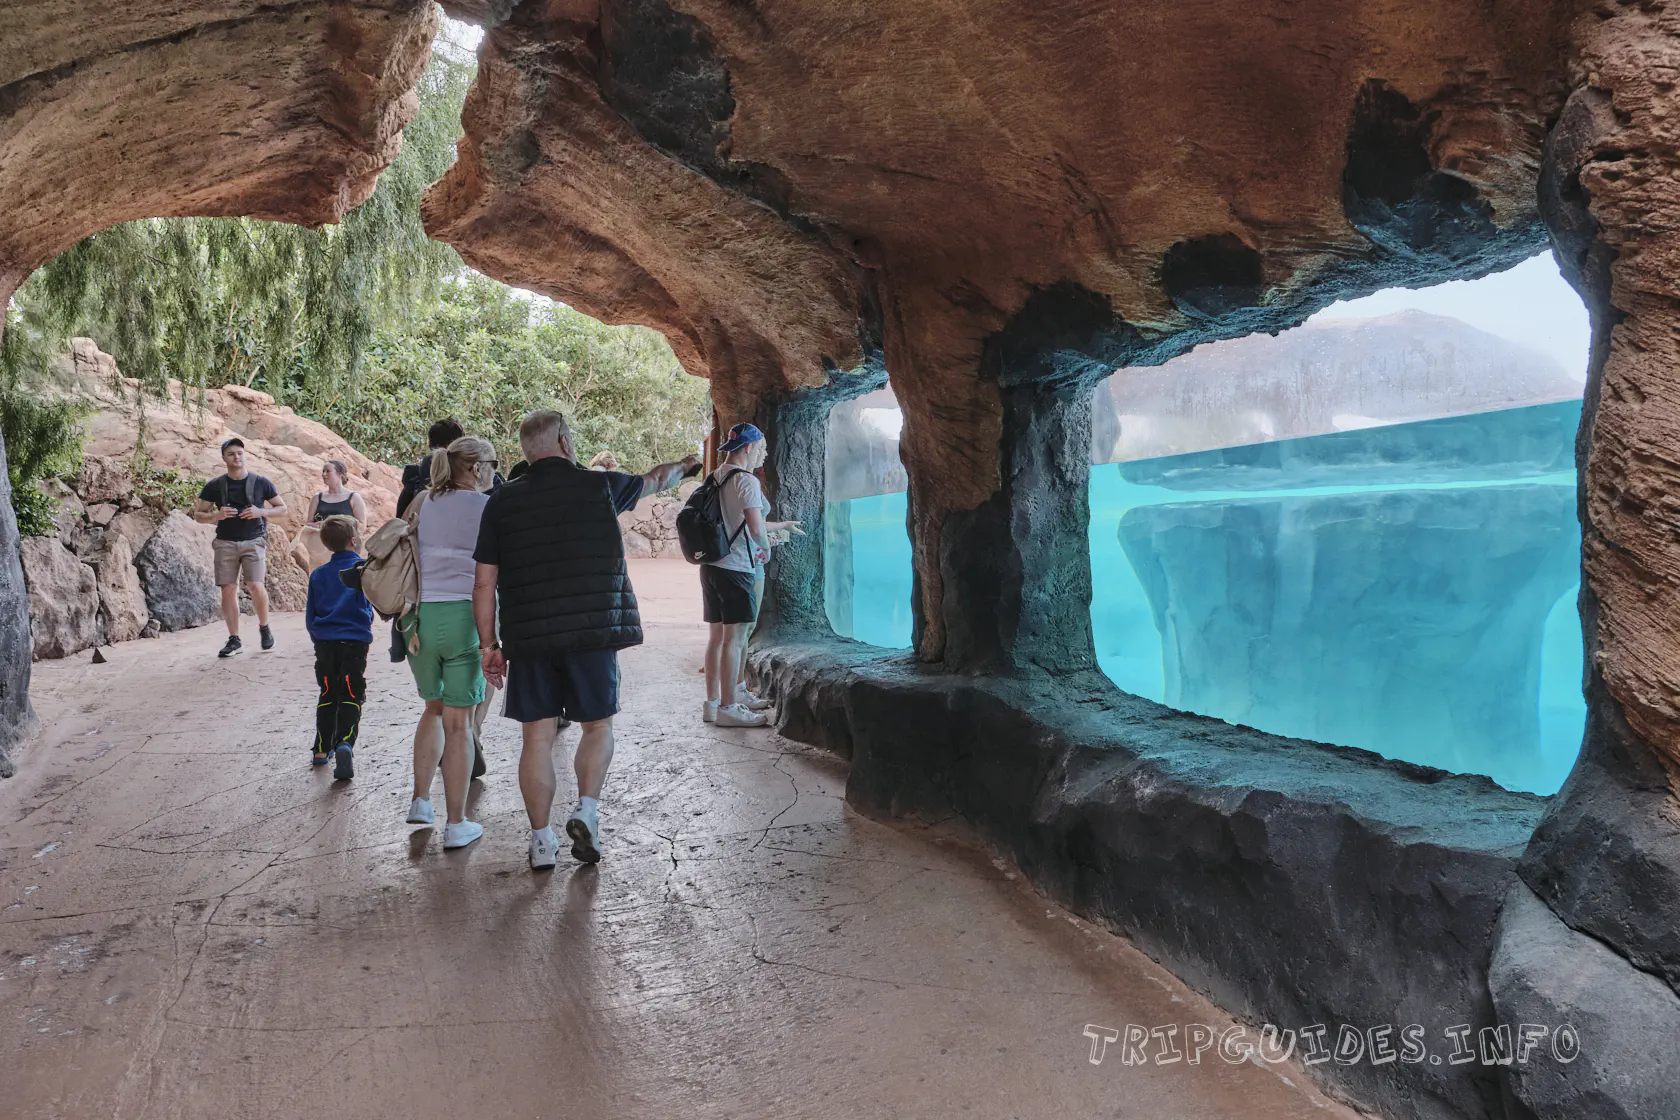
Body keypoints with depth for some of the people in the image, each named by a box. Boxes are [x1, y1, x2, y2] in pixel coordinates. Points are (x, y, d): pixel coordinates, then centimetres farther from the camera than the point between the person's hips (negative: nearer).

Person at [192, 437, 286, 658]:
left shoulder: (261, 482, 3)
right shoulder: (214, 486, 5)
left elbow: (282, 508, 10)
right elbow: (198, 514, 9)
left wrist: (261, 512, -10)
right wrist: (216, 516, -13)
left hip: (253, 541, -2)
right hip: (225, 542, 2)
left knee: (255, 585, -15)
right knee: (228, 589, -1)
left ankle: (264, 627, 10)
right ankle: (234, 639, 8)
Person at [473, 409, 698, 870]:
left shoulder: (501, 503, 4)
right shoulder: (599, 486, 2)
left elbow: (484, 583, 4)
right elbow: (653, 481, 22)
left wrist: (488, 644, 11)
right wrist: (686, 465, 43)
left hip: (528, 639, 1)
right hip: (593, 632, -1)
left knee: (537, 737, 7)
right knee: (598, 726, 15)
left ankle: (542, 840, 10)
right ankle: (587, 811, 0)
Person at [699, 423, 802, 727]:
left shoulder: (714, 478, 13)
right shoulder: (746, 480, -13)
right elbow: (756, 529, -23)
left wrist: (780, 526, 30)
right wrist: (766, 546, -1)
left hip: (712, 564, 9)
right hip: (737, 568, -8)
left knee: (717, 636, 13)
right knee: (734, 637, -2)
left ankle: (712, 702, 21)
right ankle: (728, 708, 2)